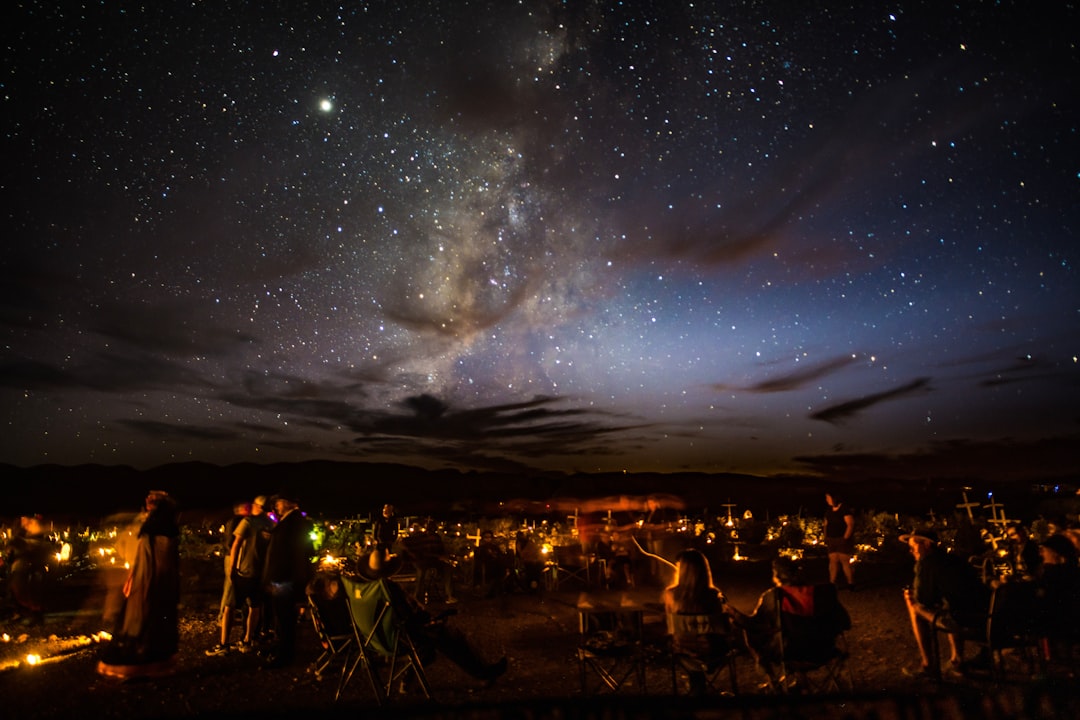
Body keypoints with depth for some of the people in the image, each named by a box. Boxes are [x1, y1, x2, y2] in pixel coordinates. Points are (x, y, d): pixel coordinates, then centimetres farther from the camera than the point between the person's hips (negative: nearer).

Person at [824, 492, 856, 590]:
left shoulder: (845, 509, -8)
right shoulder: (829, 511, 14)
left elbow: (850, 525, -13)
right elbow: (826, 525, 18)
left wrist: (845, 538, -17)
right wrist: (826, 538, 9)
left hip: (843, 540, -6)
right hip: (831, 541, 6)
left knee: (845, 561, -7)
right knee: (833, 561, 4)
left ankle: (851, 583, 3)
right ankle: (832, 584, 6)